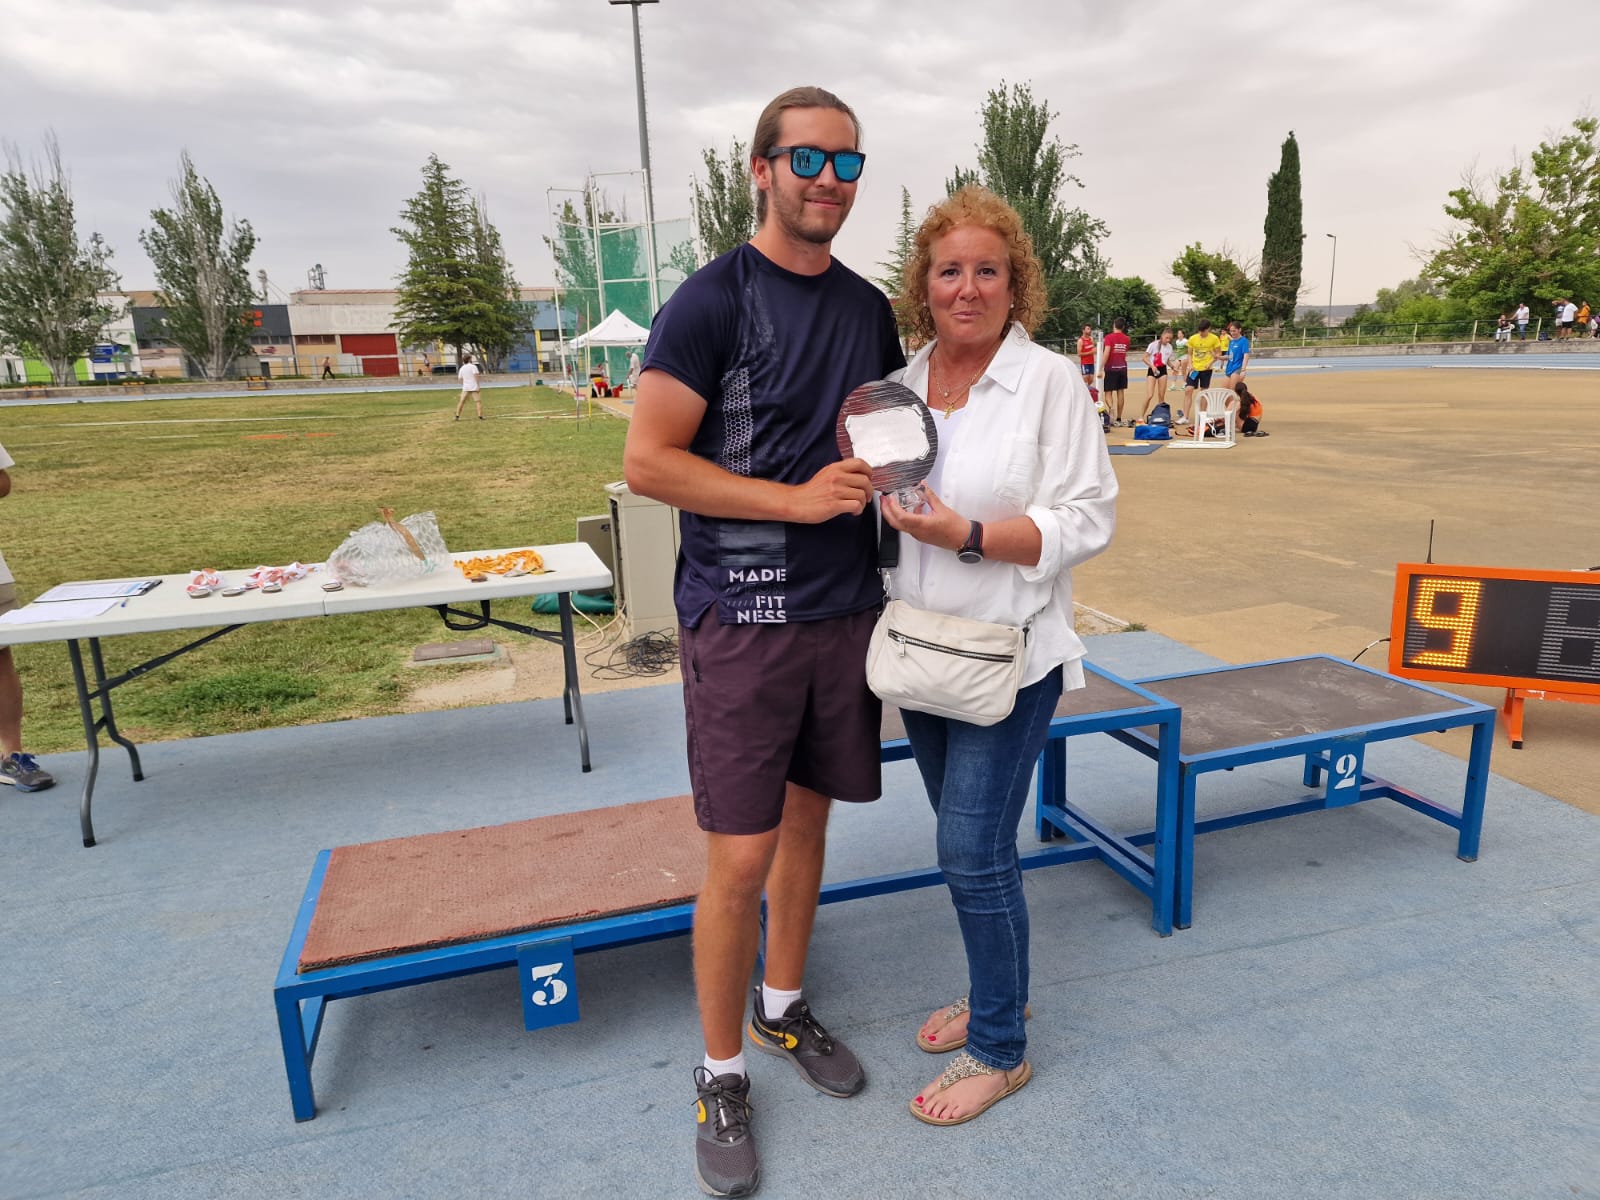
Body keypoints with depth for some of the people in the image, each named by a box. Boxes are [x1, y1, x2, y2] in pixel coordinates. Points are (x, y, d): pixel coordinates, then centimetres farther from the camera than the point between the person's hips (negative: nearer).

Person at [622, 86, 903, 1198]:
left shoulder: (870, 307, 12)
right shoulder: (712, 301, -7)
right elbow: (647, 461, -12)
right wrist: (799, 497, -18)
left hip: (845, 606, 6)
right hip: (742, 616, -6)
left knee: (807, 817, 17)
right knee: (740, 857, -1)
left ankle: (785, 1007, 38)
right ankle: (723, 1075, 21)